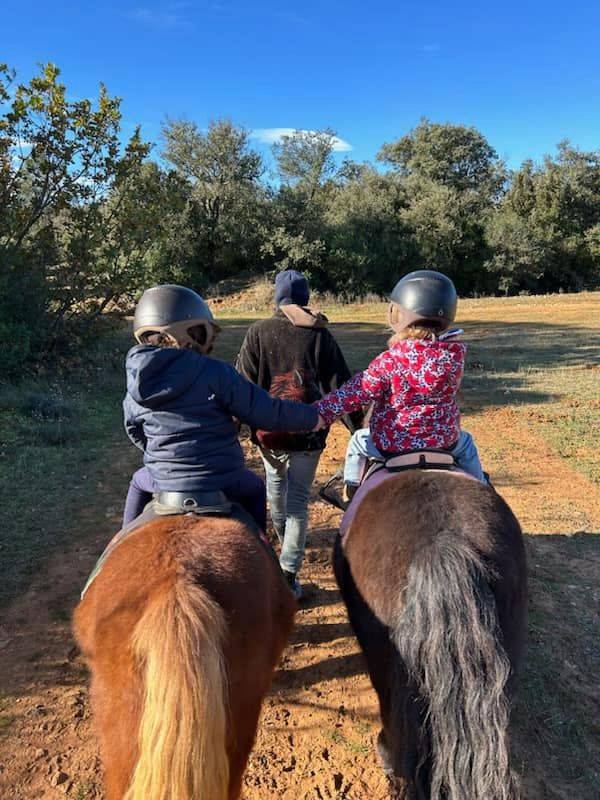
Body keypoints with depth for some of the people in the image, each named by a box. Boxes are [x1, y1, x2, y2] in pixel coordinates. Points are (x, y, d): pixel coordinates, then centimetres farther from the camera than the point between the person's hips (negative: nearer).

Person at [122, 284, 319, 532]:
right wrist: (312, 416, 2)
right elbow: (269, 414, -15)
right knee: (254, 488, 30)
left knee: (139, 482, 35)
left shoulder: (135, 384, -2)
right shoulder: (214, 373, -17)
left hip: (164, 483, 3)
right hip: (225, 482, -3)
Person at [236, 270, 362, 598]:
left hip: (267, 427, 1)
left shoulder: (259, 332, -2)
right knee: (299, 498, 4)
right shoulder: (320, 335, -2)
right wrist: (357, 426, 2)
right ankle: (288, 574, 2)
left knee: (275, 487, 24)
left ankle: (282, 537, 48)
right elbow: (339, 384, -3)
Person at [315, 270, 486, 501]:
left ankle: (351, 488, 42)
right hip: (443, 440, 2)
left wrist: (320, 413, -11)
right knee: (465, 443, 36)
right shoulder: (455, 353, -13)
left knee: (358, 441, 29)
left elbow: (354, 394, -18)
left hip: (389, 443, -2)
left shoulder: (389, 360, -21)